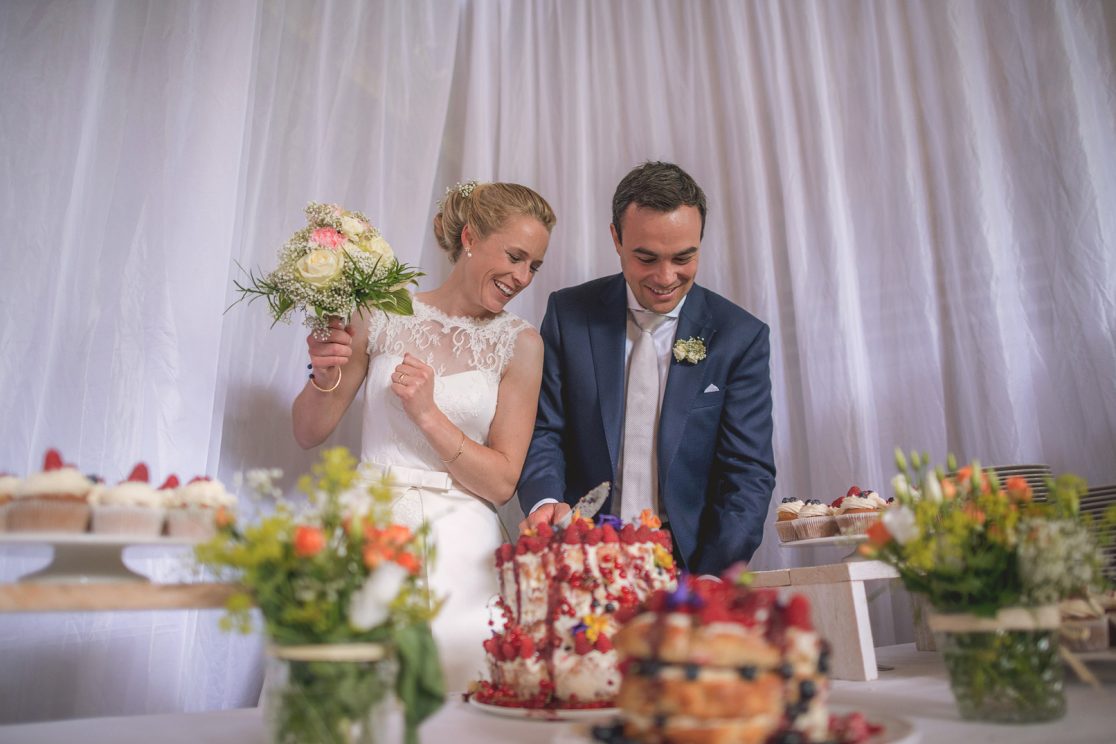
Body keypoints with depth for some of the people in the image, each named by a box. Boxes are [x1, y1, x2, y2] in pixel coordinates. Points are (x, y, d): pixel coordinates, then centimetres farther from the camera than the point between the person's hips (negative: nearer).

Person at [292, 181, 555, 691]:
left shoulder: (520, 344, 1)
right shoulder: (384, 316, 2)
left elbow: (502, 483, -3)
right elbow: (308, 434, 8)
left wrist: (428, 414, -14)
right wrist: (325, 376, -12)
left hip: (460, 551, 0)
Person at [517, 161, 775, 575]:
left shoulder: (740, 337, -3)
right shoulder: (568, 314, 0)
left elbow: (749, 474, -4)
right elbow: (544, 431, 3)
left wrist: (712, 583, -17)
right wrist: (545, 500, -18)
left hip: (692, 558, 0)